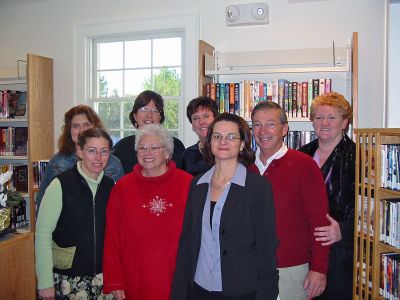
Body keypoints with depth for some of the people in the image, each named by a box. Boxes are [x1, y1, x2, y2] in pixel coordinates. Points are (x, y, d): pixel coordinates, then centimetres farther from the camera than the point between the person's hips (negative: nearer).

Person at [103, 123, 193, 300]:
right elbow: (112, 237, 1)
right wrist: (114, 282, -1)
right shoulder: (122, 187, 0)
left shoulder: (188, 184, -5)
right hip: (134, 282, 1)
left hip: (176, 280, -1)